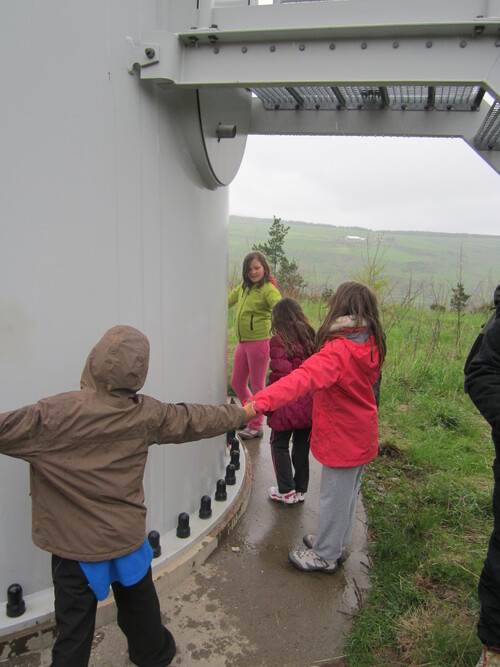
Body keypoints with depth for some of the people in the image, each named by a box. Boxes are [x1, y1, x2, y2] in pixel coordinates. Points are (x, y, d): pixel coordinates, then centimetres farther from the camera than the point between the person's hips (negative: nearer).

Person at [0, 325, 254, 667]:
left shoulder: (53, 416, -25)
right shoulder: (146, 414, -13)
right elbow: (195, 420, 0)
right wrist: (241, 413, 15)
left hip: (75, 546, -3)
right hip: (128, 537, 3)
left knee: (74, 629, 15)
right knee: (139, 608, 27)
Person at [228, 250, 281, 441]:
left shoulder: (268, 289, -11)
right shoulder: (243, 288, 10)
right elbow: (228, 301, 27)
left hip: (259, 342, -7)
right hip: (242, 342, 8)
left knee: (257, 386, 4)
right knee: (237, 383, 16)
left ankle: (256, 426, 20)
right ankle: (251, 415, 37)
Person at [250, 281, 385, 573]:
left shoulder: (338, 351, -29)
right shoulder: (371, 345, -3)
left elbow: (304, 378, -45)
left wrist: (261, 401, -55)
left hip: (341, 438, -8)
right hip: (362, 435, 8)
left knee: (334, 496, 9)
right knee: (348, 492, 23)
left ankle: (325, 556, 28)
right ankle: (337, 543, 43)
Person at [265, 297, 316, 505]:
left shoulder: (278, 342, -16)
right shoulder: (312, 338, 2)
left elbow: (279, 375, -21)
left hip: (287, 406, -5)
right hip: (310, 405, 6)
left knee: (279, 446, 13)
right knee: (301, 447, 18)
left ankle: (286, 491, 17)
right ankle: (300, 490, 29)